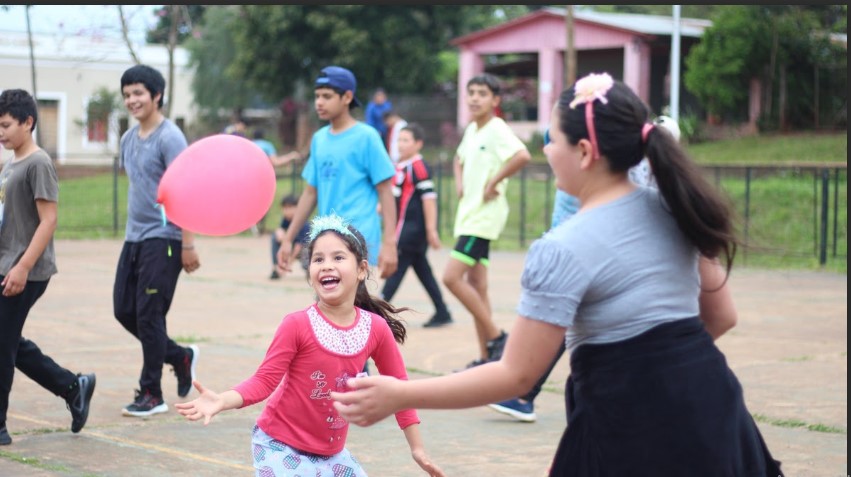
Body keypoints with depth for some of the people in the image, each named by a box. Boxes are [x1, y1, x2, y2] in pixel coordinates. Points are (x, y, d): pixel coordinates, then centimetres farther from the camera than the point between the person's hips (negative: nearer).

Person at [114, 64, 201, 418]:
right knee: (123, 310, 9)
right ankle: (180, 357, 26)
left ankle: (151, 394, 6)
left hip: (162, 239, -8)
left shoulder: (169, 138, -12)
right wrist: (131, 230, 19)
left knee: (149, 315, -5)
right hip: (134, 238, 8)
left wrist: (188, 245, -18)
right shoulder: (129, 139, 12)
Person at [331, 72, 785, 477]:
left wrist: (399, 395, -13)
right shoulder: (673, 209, 4)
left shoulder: (562, 250, -17)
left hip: (631, 427, -7)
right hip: (710, 407, 7)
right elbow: (722, 315, 13)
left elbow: (517, 375, -17)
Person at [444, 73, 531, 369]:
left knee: (452, 277, -16)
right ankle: (485, 356, 15)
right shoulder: (471, 130, 13)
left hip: (484, 216, -9)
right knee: (475, 286, 9)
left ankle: (495, 336, -5)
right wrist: (459, 182, 12)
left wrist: (493, 183, -22)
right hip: (468, 215, 9)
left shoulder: (497, 130, -13)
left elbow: (522, 156, -31)